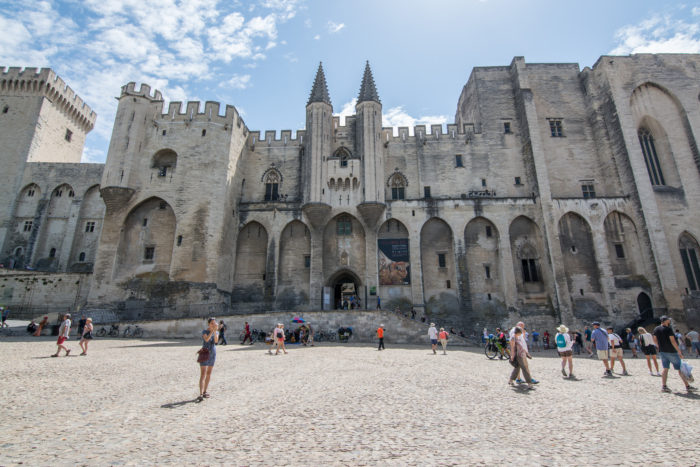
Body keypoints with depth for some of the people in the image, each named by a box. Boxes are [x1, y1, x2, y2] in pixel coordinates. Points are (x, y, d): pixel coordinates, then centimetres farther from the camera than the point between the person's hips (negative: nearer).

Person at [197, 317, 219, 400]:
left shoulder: (217, 332, 5)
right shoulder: (204, 331, -8)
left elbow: (216, 341, -13)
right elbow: (206, 339, -26)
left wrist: (215, 331, -24)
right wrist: (212, 330, -32)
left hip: (212, 354, 5)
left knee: (209, 374, 10)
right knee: (203, 374, -11)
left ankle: (205, 392, 20)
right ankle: (201, 394, -15)